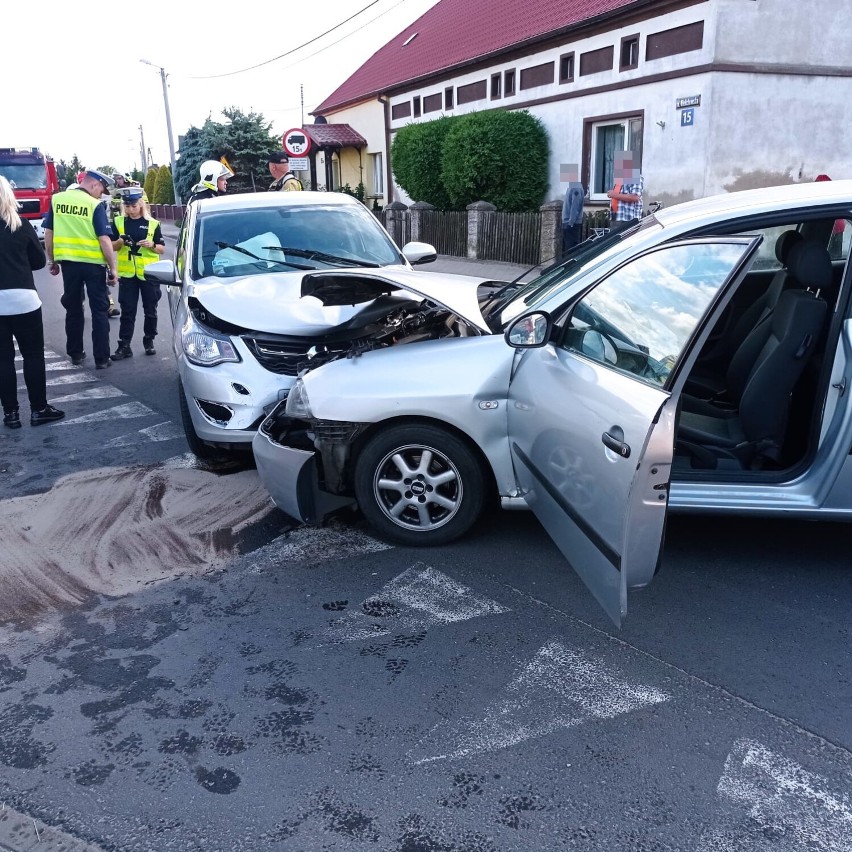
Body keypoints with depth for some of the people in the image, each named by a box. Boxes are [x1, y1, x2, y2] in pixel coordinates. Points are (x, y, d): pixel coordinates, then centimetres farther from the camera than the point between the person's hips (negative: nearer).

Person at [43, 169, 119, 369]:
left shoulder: (57, 199, 3)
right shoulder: (95, 205, -11)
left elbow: (48, 232, 7)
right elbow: (104, 239, -15)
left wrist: (52, 260, 16)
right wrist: (113, 268, -10)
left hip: (68, 262, 4)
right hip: (93, 264, -4)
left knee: (73, 309, 16)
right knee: (99, 311, 5)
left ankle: (75, 354, 23)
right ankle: (102, 358, 4)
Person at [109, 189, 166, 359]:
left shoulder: (153, 224, 1)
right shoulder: (118, 222, 5)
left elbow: (162, 249, 4)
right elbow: (111, 247, 8)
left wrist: (152, 245, -16)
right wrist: (120, 241, -13)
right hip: (127, 274, 1)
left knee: (150, 310, 8)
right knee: (127, 311, 1)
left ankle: (149, 341, 22)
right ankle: (124, 345, 2)